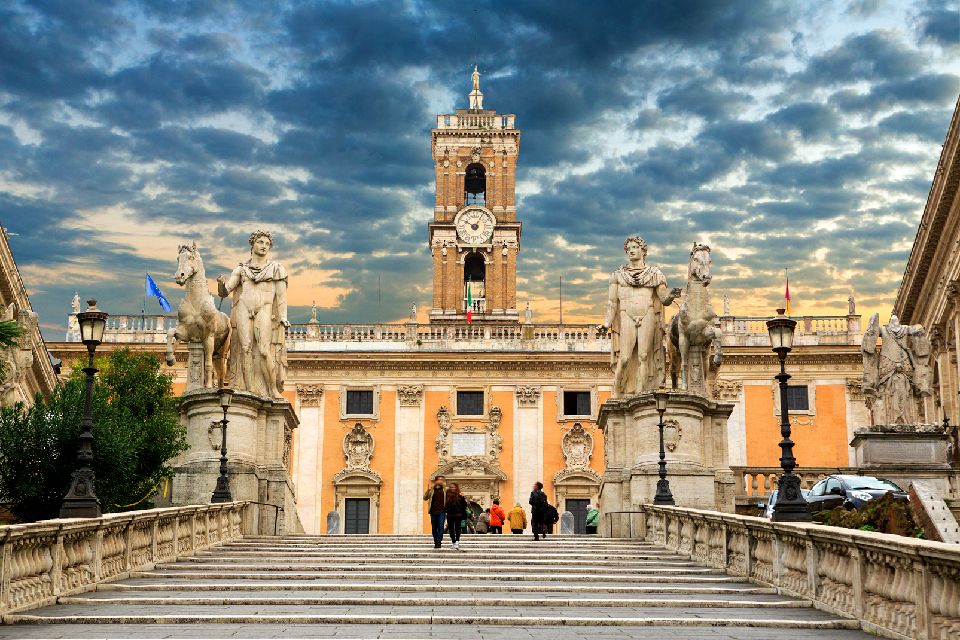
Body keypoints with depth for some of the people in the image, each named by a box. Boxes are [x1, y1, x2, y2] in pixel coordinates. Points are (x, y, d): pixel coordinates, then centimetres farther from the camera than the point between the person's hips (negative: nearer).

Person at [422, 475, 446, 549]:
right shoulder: (432, 489, 8)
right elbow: (425, 498, 3)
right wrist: (428, 490, -12)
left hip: (441, 511, -2)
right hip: (433, 511, 2)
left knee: (440, 527, -12)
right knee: (434, 528, 7)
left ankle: (439, 542, -13)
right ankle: (435, 542, 17)